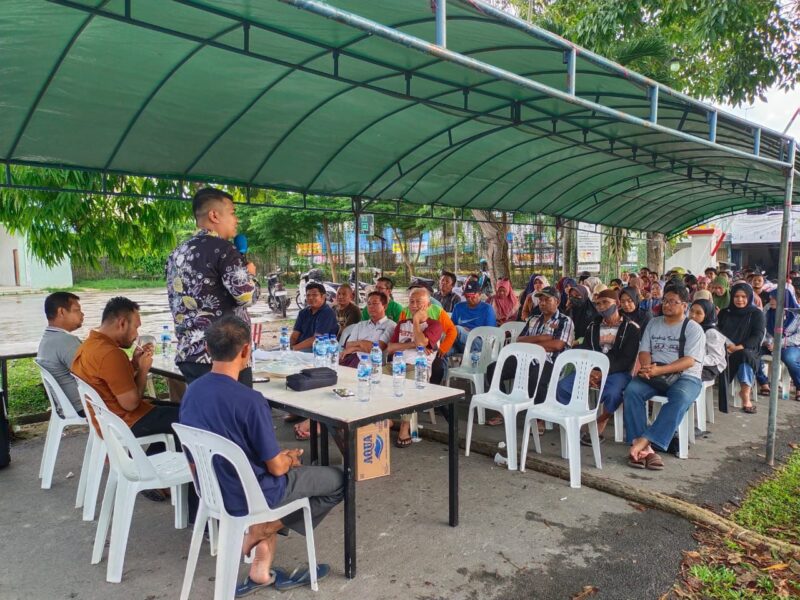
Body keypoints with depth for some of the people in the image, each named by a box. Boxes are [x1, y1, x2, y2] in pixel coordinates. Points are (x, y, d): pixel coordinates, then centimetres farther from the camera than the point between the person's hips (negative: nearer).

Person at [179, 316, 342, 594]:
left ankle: (261, 567, 21)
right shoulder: (250, 400, -28)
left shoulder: (191, 392, -5)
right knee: (338, 479, 9)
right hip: (250, 495, -6)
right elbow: (276, 467, -19)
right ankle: (261, 530, 5)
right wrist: (290, 460, 5)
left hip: (214, 489, 7)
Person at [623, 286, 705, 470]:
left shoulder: (693, 328, 1)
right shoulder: (653, 324, 16)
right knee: (631, 391, -27)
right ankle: (645, 447, -33)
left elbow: (689, 361, -11)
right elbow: (644, 351, 11)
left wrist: (660, 370, -24)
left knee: (680, 398, -37)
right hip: (654, 375, 4)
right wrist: (647, 368, -13)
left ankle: (645, 440, -40)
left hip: (684, 377, -3)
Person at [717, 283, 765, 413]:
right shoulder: (725, 312, 16)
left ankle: (745, 396, -34)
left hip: (748, 350, -2)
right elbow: (718, 331, 8)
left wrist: (739, 347, -21)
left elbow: (758, 336, -6)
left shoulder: (757, 314, 7)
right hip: (725, 350, 2)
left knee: (744, 354, -38)